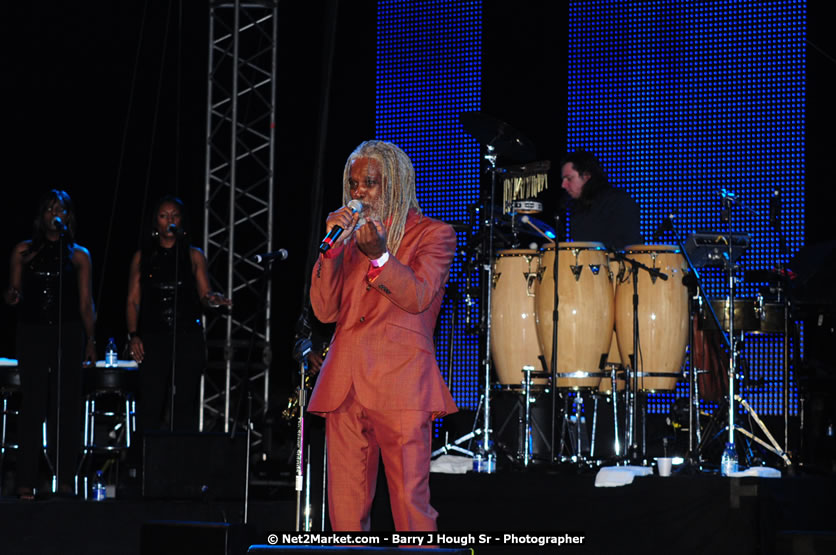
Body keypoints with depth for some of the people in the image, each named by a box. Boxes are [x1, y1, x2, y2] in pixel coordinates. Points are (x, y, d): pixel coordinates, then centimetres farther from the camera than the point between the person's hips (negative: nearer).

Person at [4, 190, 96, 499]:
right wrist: (12, 296, -13)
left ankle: (65, 479, 2)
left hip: (68, 334, 0)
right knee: (33, 403, -4)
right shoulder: (24, 252, 10)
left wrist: (91, 342, 1)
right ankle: (26, 482, -4)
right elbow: (14, 293, 11)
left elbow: (86, 304, 7)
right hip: (33, 332, 0)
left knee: (66, 403, -2)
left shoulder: (78, 256, 9)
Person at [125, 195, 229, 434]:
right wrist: (133, 335, -3)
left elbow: (203, 295, 7)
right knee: (151, 405, -6)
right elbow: (133, 301, 10)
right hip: (153, 338, 0)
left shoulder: (194, 256, 11)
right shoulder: (142, 257, 12)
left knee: (185, 405, -5)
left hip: (188, 336, 0)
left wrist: (212, 299, -17)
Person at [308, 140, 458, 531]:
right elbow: (325, 310, 13)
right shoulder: (351, 238, 21)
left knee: (410, 505, -10)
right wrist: (333, 246, 2)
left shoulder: (433, 235, 8)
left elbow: (418, 297, -8)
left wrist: (379, 255, -20)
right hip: (345, 382, 5)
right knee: (345, 509, 2)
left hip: (400, 383, -5)